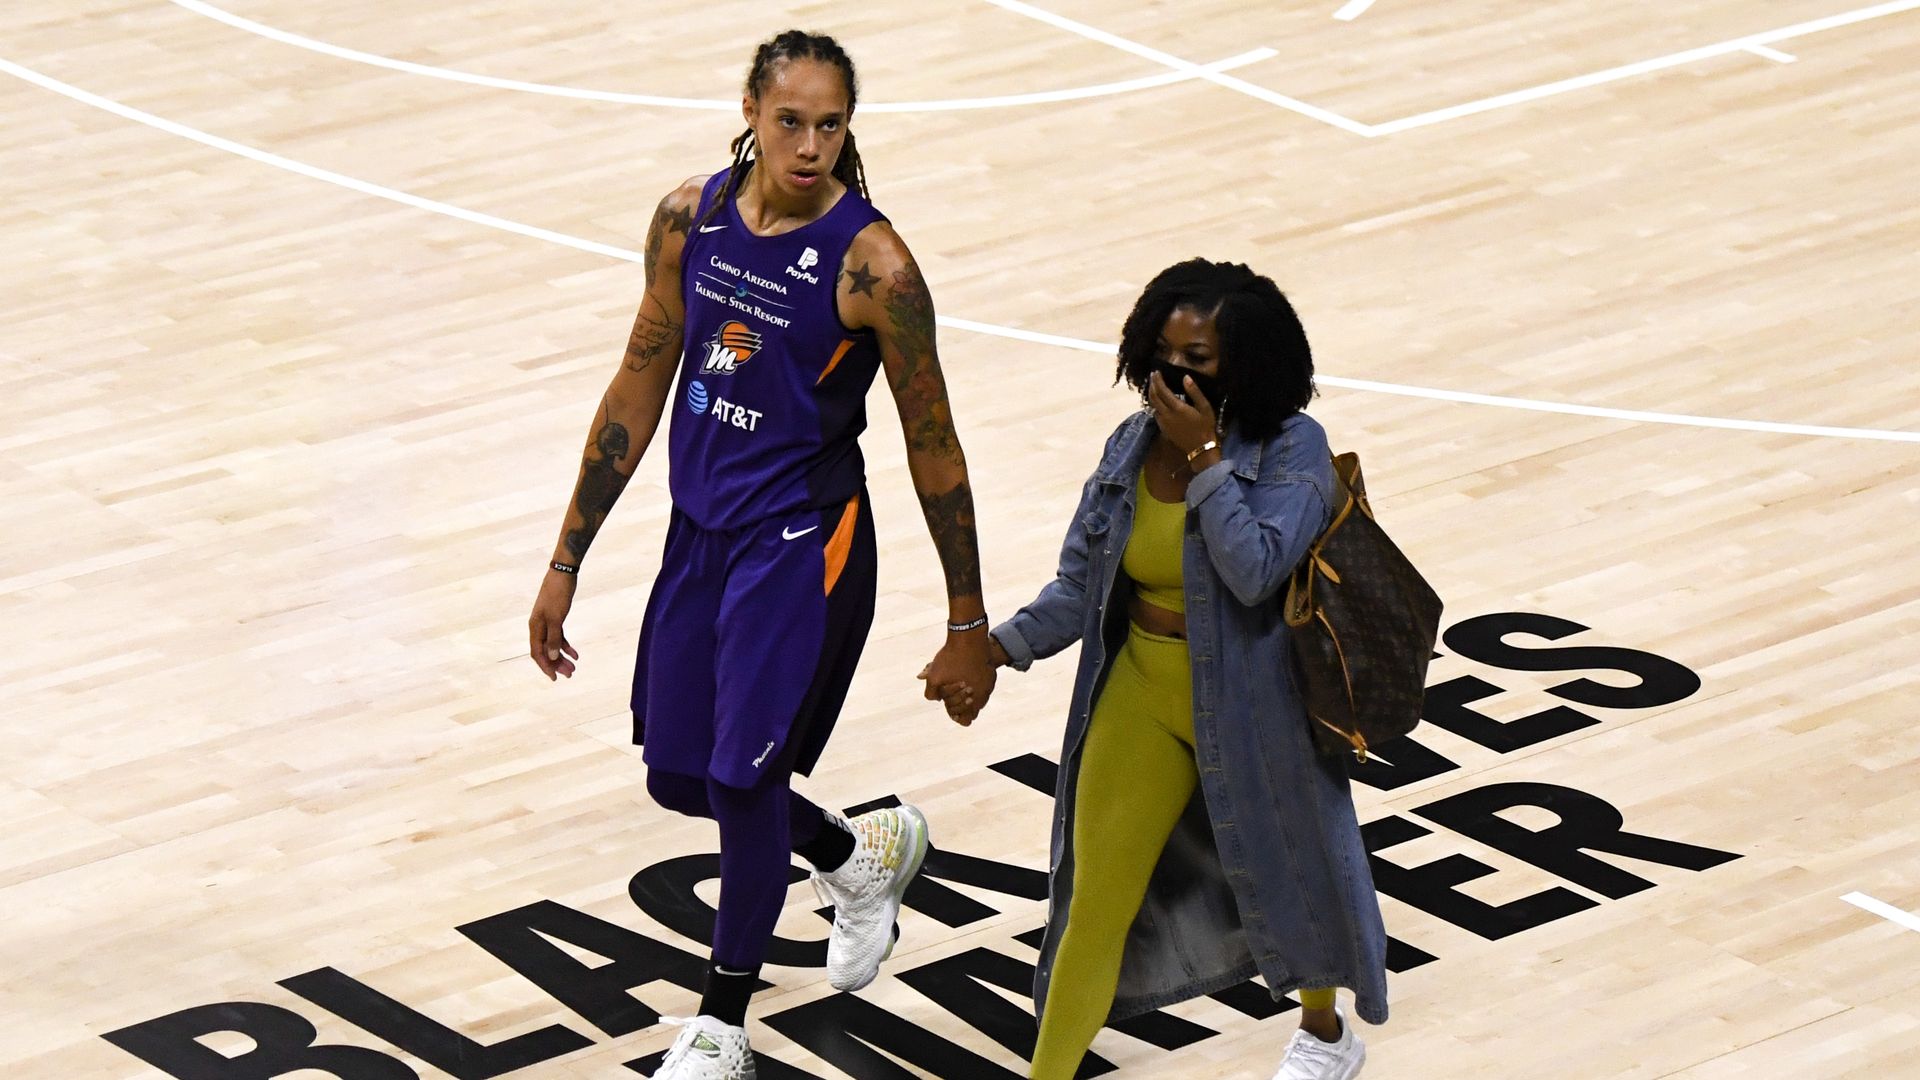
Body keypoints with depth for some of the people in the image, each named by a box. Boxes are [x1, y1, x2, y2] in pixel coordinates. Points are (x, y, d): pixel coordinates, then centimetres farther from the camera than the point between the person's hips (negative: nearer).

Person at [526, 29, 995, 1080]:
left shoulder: (872, 264, -17)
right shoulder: (691, 218, -3)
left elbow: (932, 448, -9)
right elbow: (640, 389, 6)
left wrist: (968, 627, -5)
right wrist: (567, 562, 8)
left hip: (804, 541, -6)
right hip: (700, 526, 6)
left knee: (745, 775, -6)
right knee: (677, 776, 11)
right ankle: (864, 855, 40)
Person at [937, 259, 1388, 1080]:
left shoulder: (1292, 450, -17)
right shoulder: (1133, 446, -2)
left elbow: (1255, 571, -30)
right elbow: (1080, 583, 0)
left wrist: (1203, 455, -29)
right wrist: (999, 649, -15)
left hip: (1249, 708, -3)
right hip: (1141, 697, 3)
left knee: (1285, 866, 18)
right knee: (1096, 895, 3)